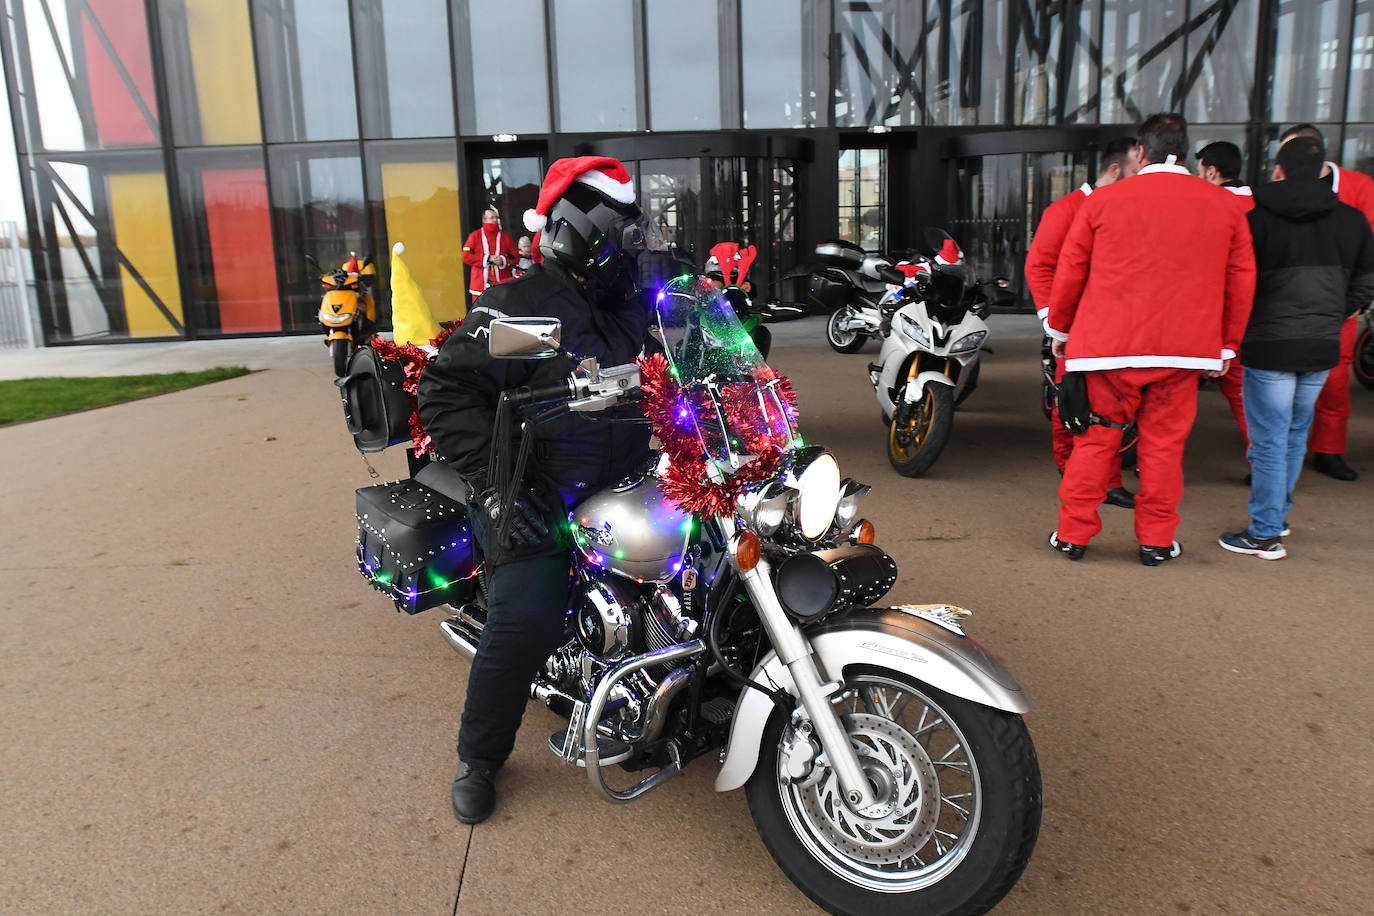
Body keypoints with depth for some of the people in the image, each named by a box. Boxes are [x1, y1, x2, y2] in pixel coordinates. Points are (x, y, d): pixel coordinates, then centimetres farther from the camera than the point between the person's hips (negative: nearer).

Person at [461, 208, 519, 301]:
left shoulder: (505, 237, 12)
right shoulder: (475, 236, 7)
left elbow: (515, 257, 11)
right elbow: (466, 256, -2)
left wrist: (503, 260, -10)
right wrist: (488, 259, -9)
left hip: (502, 283, 1)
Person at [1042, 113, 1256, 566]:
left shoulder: (1104, 200, 0)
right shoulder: (1224, 205, 7)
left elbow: (1070, 269, 5)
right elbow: (1241, 280, 10)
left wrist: (1059, 327, 18)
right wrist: (1227, 345, 19)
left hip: (1108, 343, -1)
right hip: (1184, 349, 1)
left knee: (1096, 438, 9)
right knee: (1164, 443, 10)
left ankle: (1073, 534, 15)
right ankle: (1157, 540, 17)